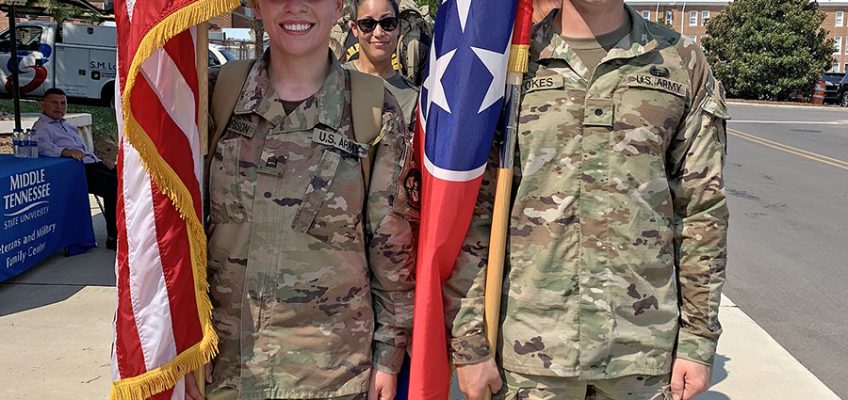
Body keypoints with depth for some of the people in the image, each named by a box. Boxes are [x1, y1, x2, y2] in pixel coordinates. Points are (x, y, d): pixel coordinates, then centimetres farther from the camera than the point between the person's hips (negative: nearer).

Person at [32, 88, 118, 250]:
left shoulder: (67, 126, 31)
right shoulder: (41, 127, 2)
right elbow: (43, 145, -20)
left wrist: (100, 160, 14)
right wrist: (65, 151, -39)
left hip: (93, 163, 9)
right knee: (115, 184, -29)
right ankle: (113, 237, -23)